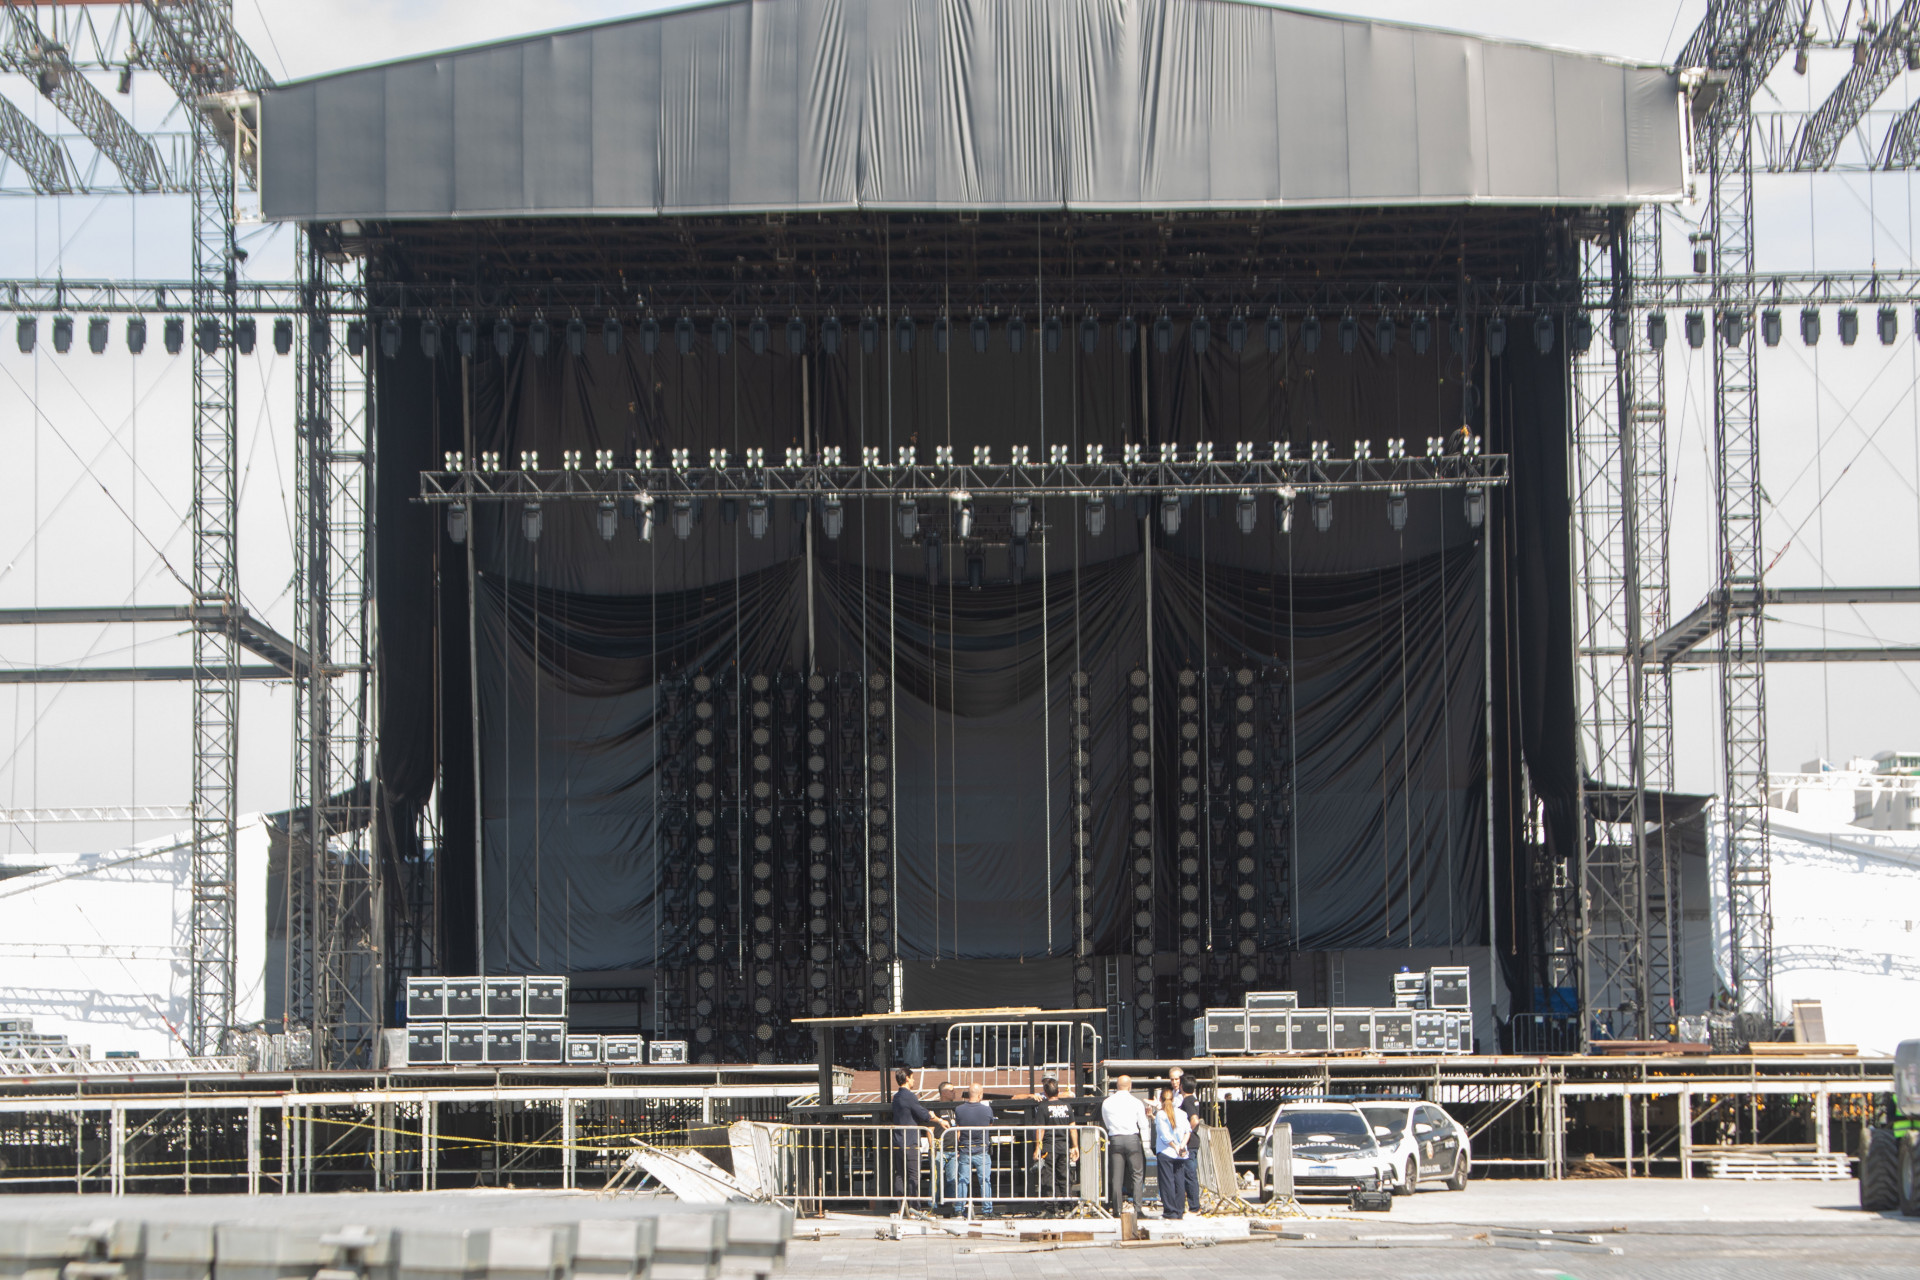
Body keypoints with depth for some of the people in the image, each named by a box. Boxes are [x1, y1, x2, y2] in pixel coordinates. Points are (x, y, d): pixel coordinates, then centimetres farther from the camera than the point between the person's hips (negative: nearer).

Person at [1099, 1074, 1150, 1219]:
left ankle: (1117, 1210, 3)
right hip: (1132, 1138, -2)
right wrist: (1144, 1141, 11)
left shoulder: (1107, 1103, 5)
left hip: (1114, 1140, 2)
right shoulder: (1136, 1102, -1)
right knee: (1137, 1175, 4)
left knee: (1116, 1177, 4)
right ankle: (1137, 1208, -3)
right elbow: (1143, 1125, 2)